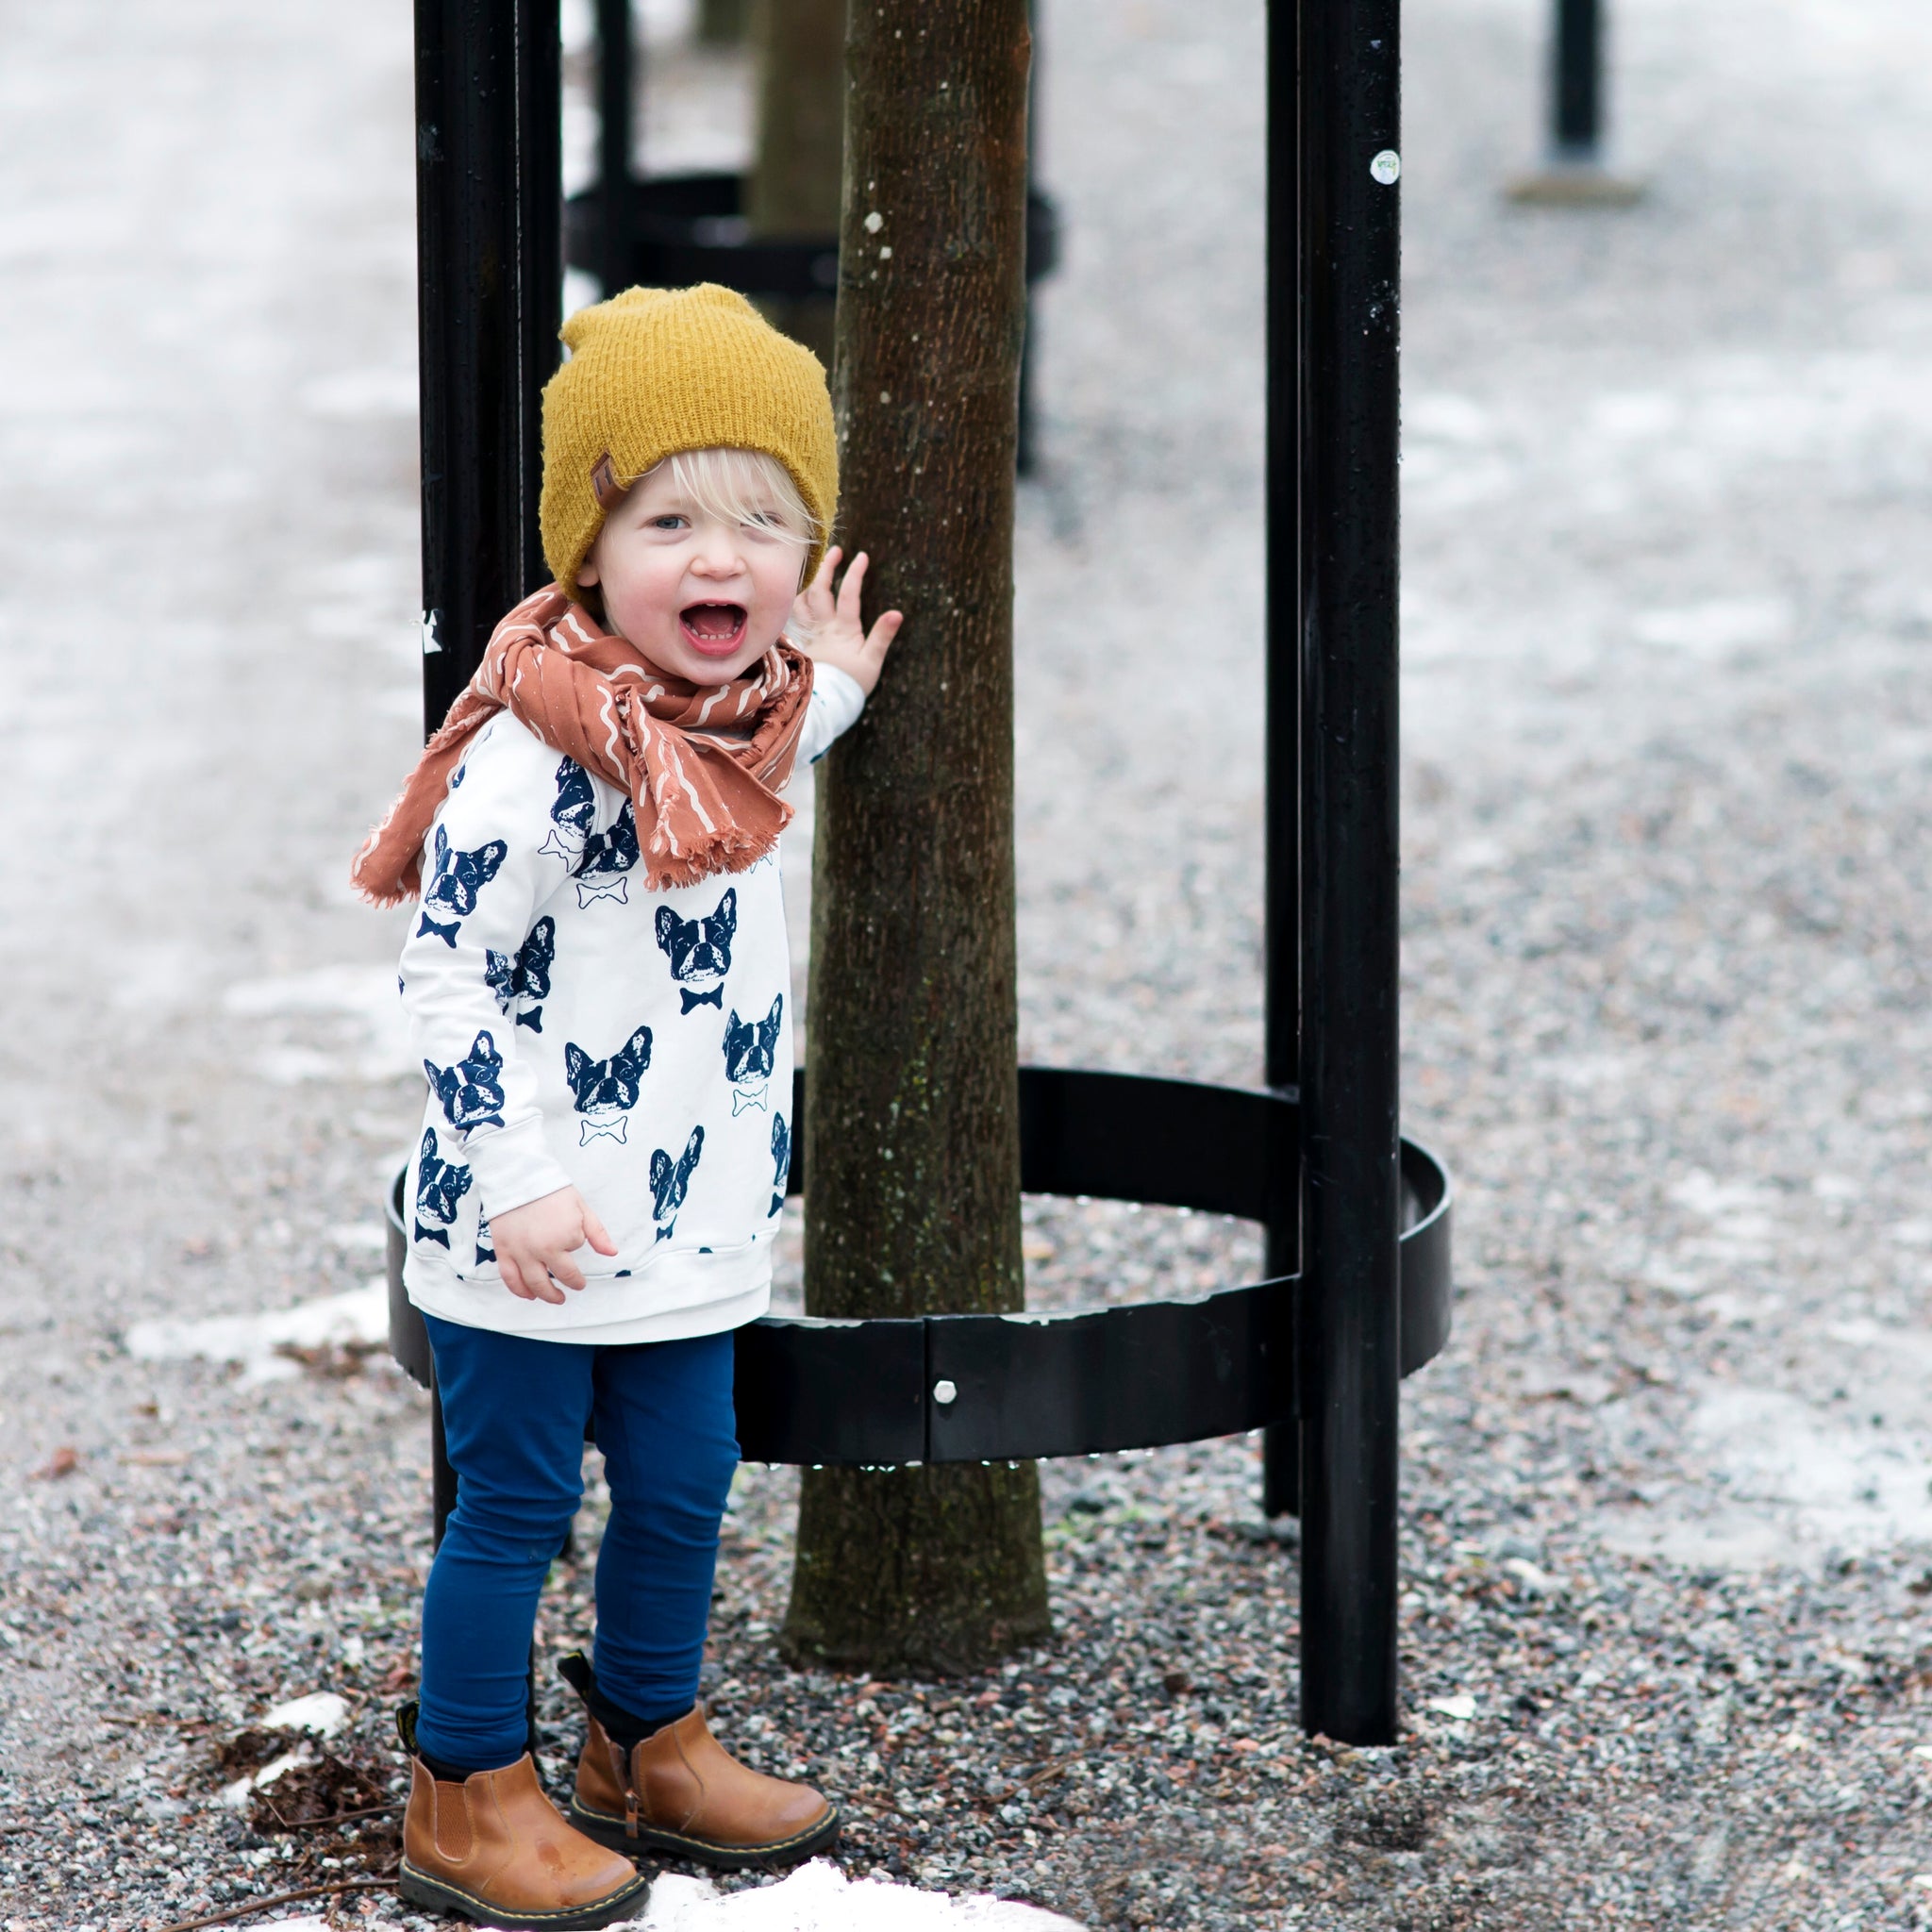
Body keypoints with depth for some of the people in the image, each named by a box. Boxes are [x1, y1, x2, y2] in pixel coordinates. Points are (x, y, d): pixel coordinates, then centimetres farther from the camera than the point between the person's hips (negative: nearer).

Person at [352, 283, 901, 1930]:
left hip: (687, 1222, 7)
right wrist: (516, 1180, -25)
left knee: (683, 1491, 17)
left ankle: (650, 1747, 36)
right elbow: (450, 975, -21)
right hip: (528, 1234, -7)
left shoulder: (742, 725, 4)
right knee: (515, 1505, 3)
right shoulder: (532, 754, -22)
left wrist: (827, 697, 18)